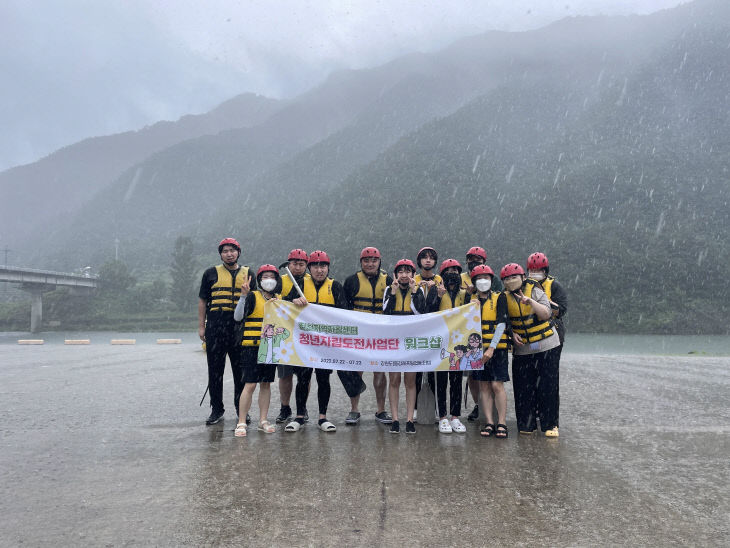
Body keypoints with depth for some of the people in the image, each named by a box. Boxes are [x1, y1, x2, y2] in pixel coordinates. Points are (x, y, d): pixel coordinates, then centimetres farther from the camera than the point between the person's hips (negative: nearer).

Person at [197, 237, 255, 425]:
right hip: (215, 328, 0)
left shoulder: (247, 274, 12)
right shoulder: (211, 273, 10)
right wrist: (201, 326, 3)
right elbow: (202, 301, 10)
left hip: (240, 328, 0)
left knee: (241, 370, 4)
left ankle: (242, 410, 15)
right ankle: (216, 410, 15)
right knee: (215, 370, 4)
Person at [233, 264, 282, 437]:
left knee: (266, 384, 10)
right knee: (250, 384, -7)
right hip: (252, 346, -5)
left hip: (271, 348, 5)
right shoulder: (252, 296, -4)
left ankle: (263, 420, 19)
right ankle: (241, 423, 0)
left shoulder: (279, 299, 12)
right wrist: (243, 295, -25)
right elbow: (238, 317, -15)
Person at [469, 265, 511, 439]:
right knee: (484, 386, 3)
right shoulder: (471, 299, 12)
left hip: (497, 347, -3)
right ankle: (489, 423, 7)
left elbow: (501, 323, -8)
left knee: (497, 385, -7)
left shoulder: (500, 297, 1)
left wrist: (491, 347, -15)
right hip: (478, 348, 3)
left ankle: (502, 423, 0)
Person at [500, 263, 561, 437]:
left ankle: (550, 424, 9)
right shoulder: (505, 298, 3)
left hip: (545, 345, -3)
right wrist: (512, 333, -4)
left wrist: (531, 302, -32)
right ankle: (527, 424, 15)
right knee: (523, 387, 3)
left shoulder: (535, 291, -7)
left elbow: (546, 314, -19)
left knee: (547, 386, -2)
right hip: (522, 349, 3)